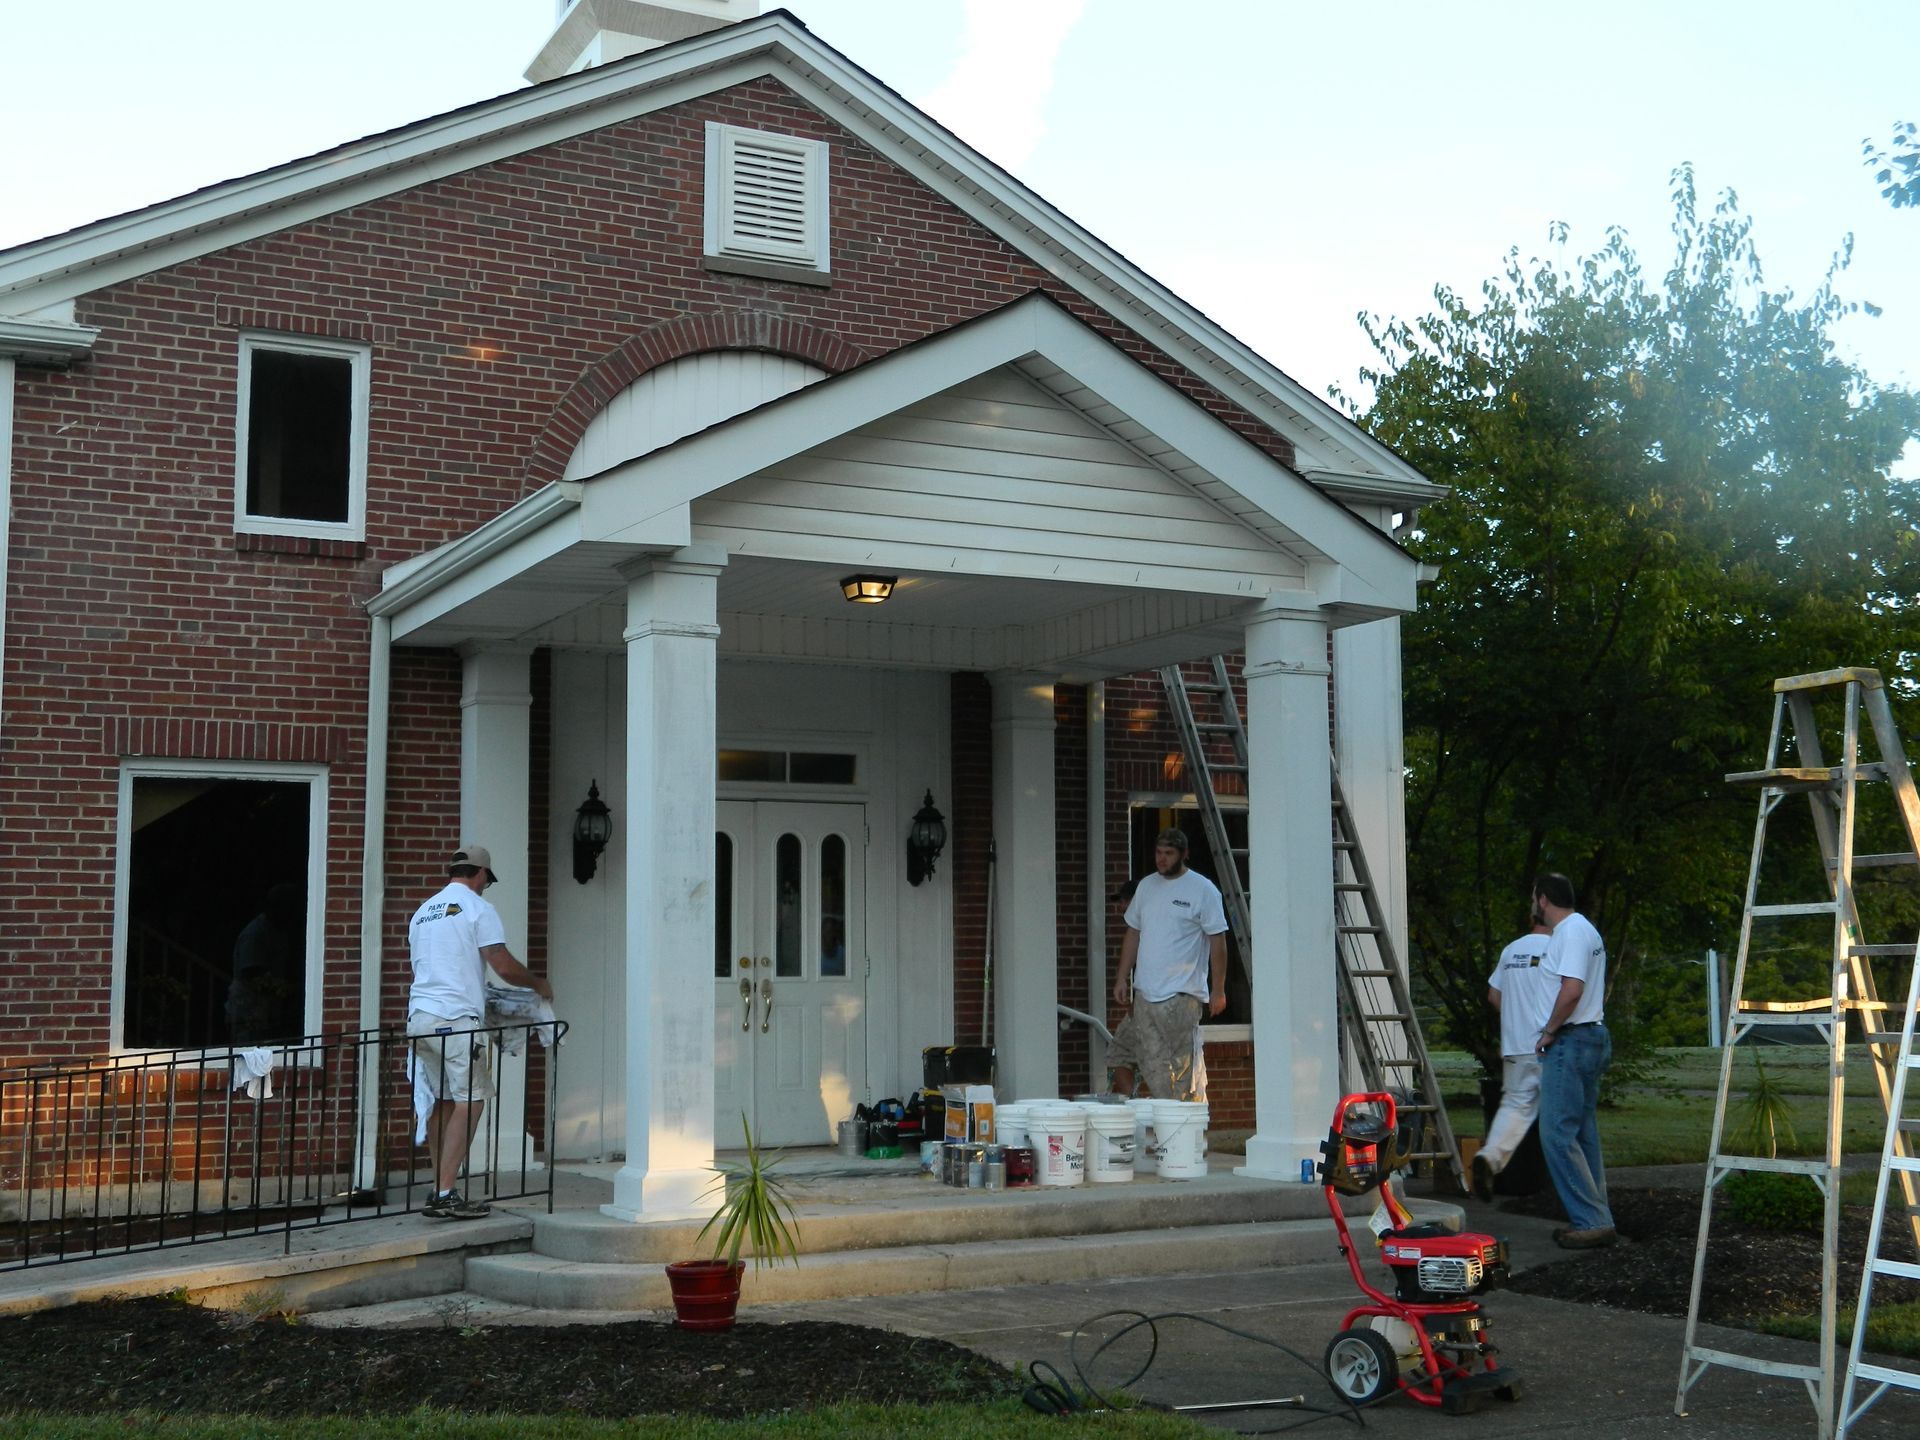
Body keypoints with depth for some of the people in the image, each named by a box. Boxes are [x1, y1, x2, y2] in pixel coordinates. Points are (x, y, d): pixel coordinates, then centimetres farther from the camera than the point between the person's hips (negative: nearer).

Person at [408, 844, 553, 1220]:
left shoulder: (423, 912, 20)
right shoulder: (477, 908, -3)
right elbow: (504, 966, -9)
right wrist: (538, 984, 10)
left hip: (420, 1016, 8)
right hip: (457, 1019, -8)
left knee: (442, 1102, 13)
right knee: (469, 1101, -5)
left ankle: (440, 1192, 13)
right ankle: (445, 1193, -11)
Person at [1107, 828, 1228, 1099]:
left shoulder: (1203, 889, -4)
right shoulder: (1146, 886, 13)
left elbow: (1217, 941, -5)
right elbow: (1133, 934, 19)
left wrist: (1218, 990, -8)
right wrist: (1122, 978, 13)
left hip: (1180, 996, -7)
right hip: (1144, 993, 7)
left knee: (1177, 1070, -5)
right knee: (1119, 1055, 9)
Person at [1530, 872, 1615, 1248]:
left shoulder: (1572, 931, -14)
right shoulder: (1581, 929, 19)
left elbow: (1572, 989, -25)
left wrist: (1549, 1032, -14)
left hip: (1571, 1042, -11)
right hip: (1592, 1037, 11)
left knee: (1558, 1133, -10)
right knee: (1582, 1133, 13)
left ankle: (1593, 1221, -10)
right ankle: (1593, 1218, 16)